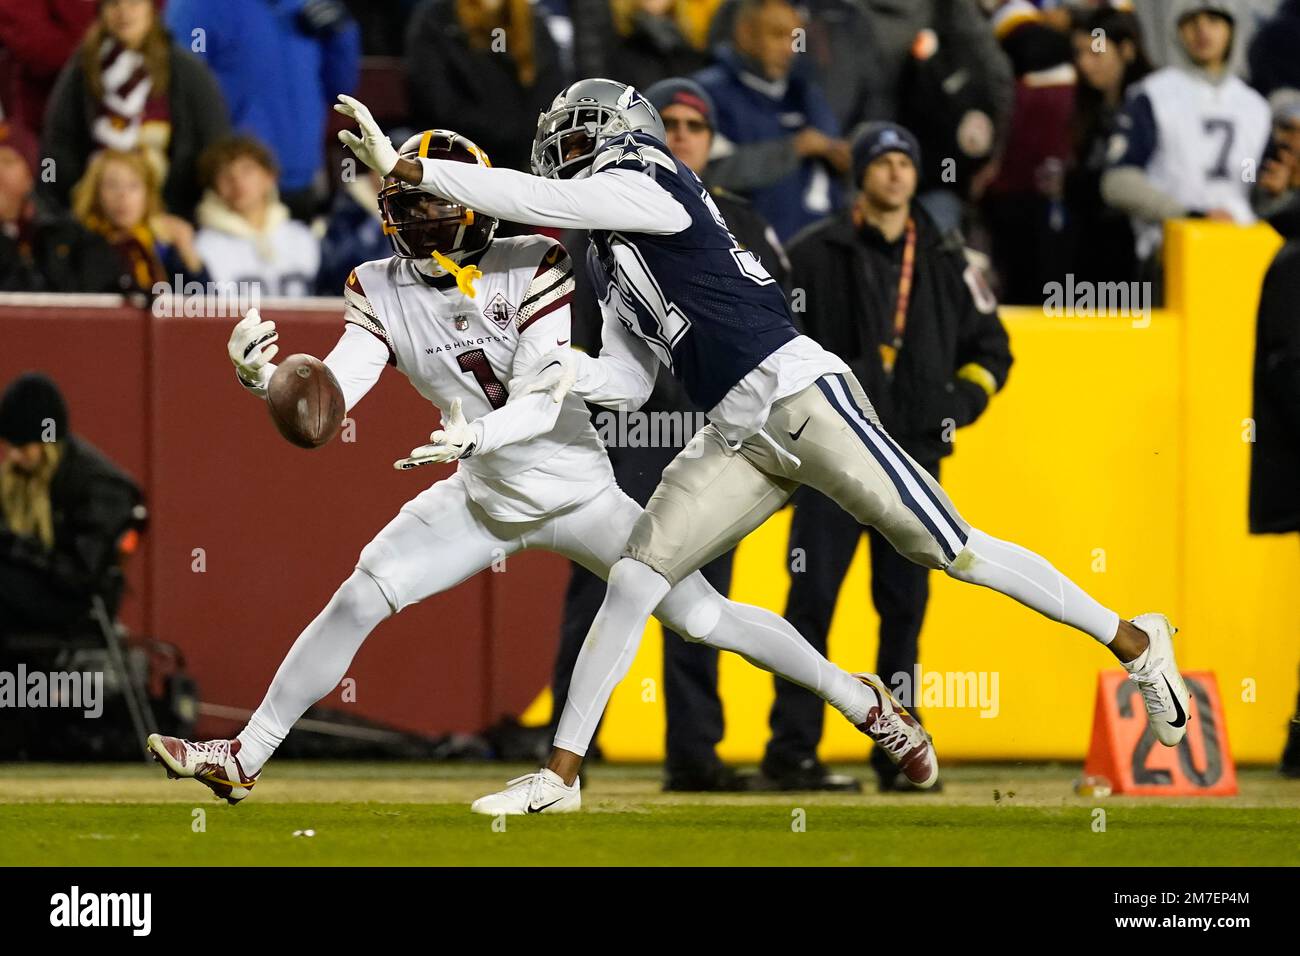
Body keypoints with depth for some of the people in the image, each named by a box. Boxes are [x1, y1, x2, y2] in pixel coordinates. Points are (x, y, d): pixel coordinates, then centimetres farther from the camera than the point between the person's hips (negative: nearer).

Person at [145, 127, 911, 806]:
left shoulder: (532, 267, -19)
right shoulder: (383, 293, -6)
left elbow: (543, 404, -27)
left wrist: (474, 434, -46)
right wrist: (263, 378, -36)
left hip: (577, 491, -3)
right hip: (483, 500, 3)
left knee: (701, 614, -7)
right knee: (359, 599, -12)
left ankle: (857, 700, 10)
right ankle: (245, 759, -4)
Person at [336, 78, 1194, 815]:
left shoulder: (644, 187, -4)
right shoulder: (615, 261, 21)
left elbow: (532, 199, -13)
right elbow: (630, 383, 19)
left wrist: (405, 167, -10)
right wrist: (570, 373, -1)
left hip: (798, 392, -9)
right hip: (741, 438, 9)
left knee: (950, 550, -10)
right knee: (636, 579, -2)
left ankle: (1132, 641, 0)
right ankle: (562, 772, 0)